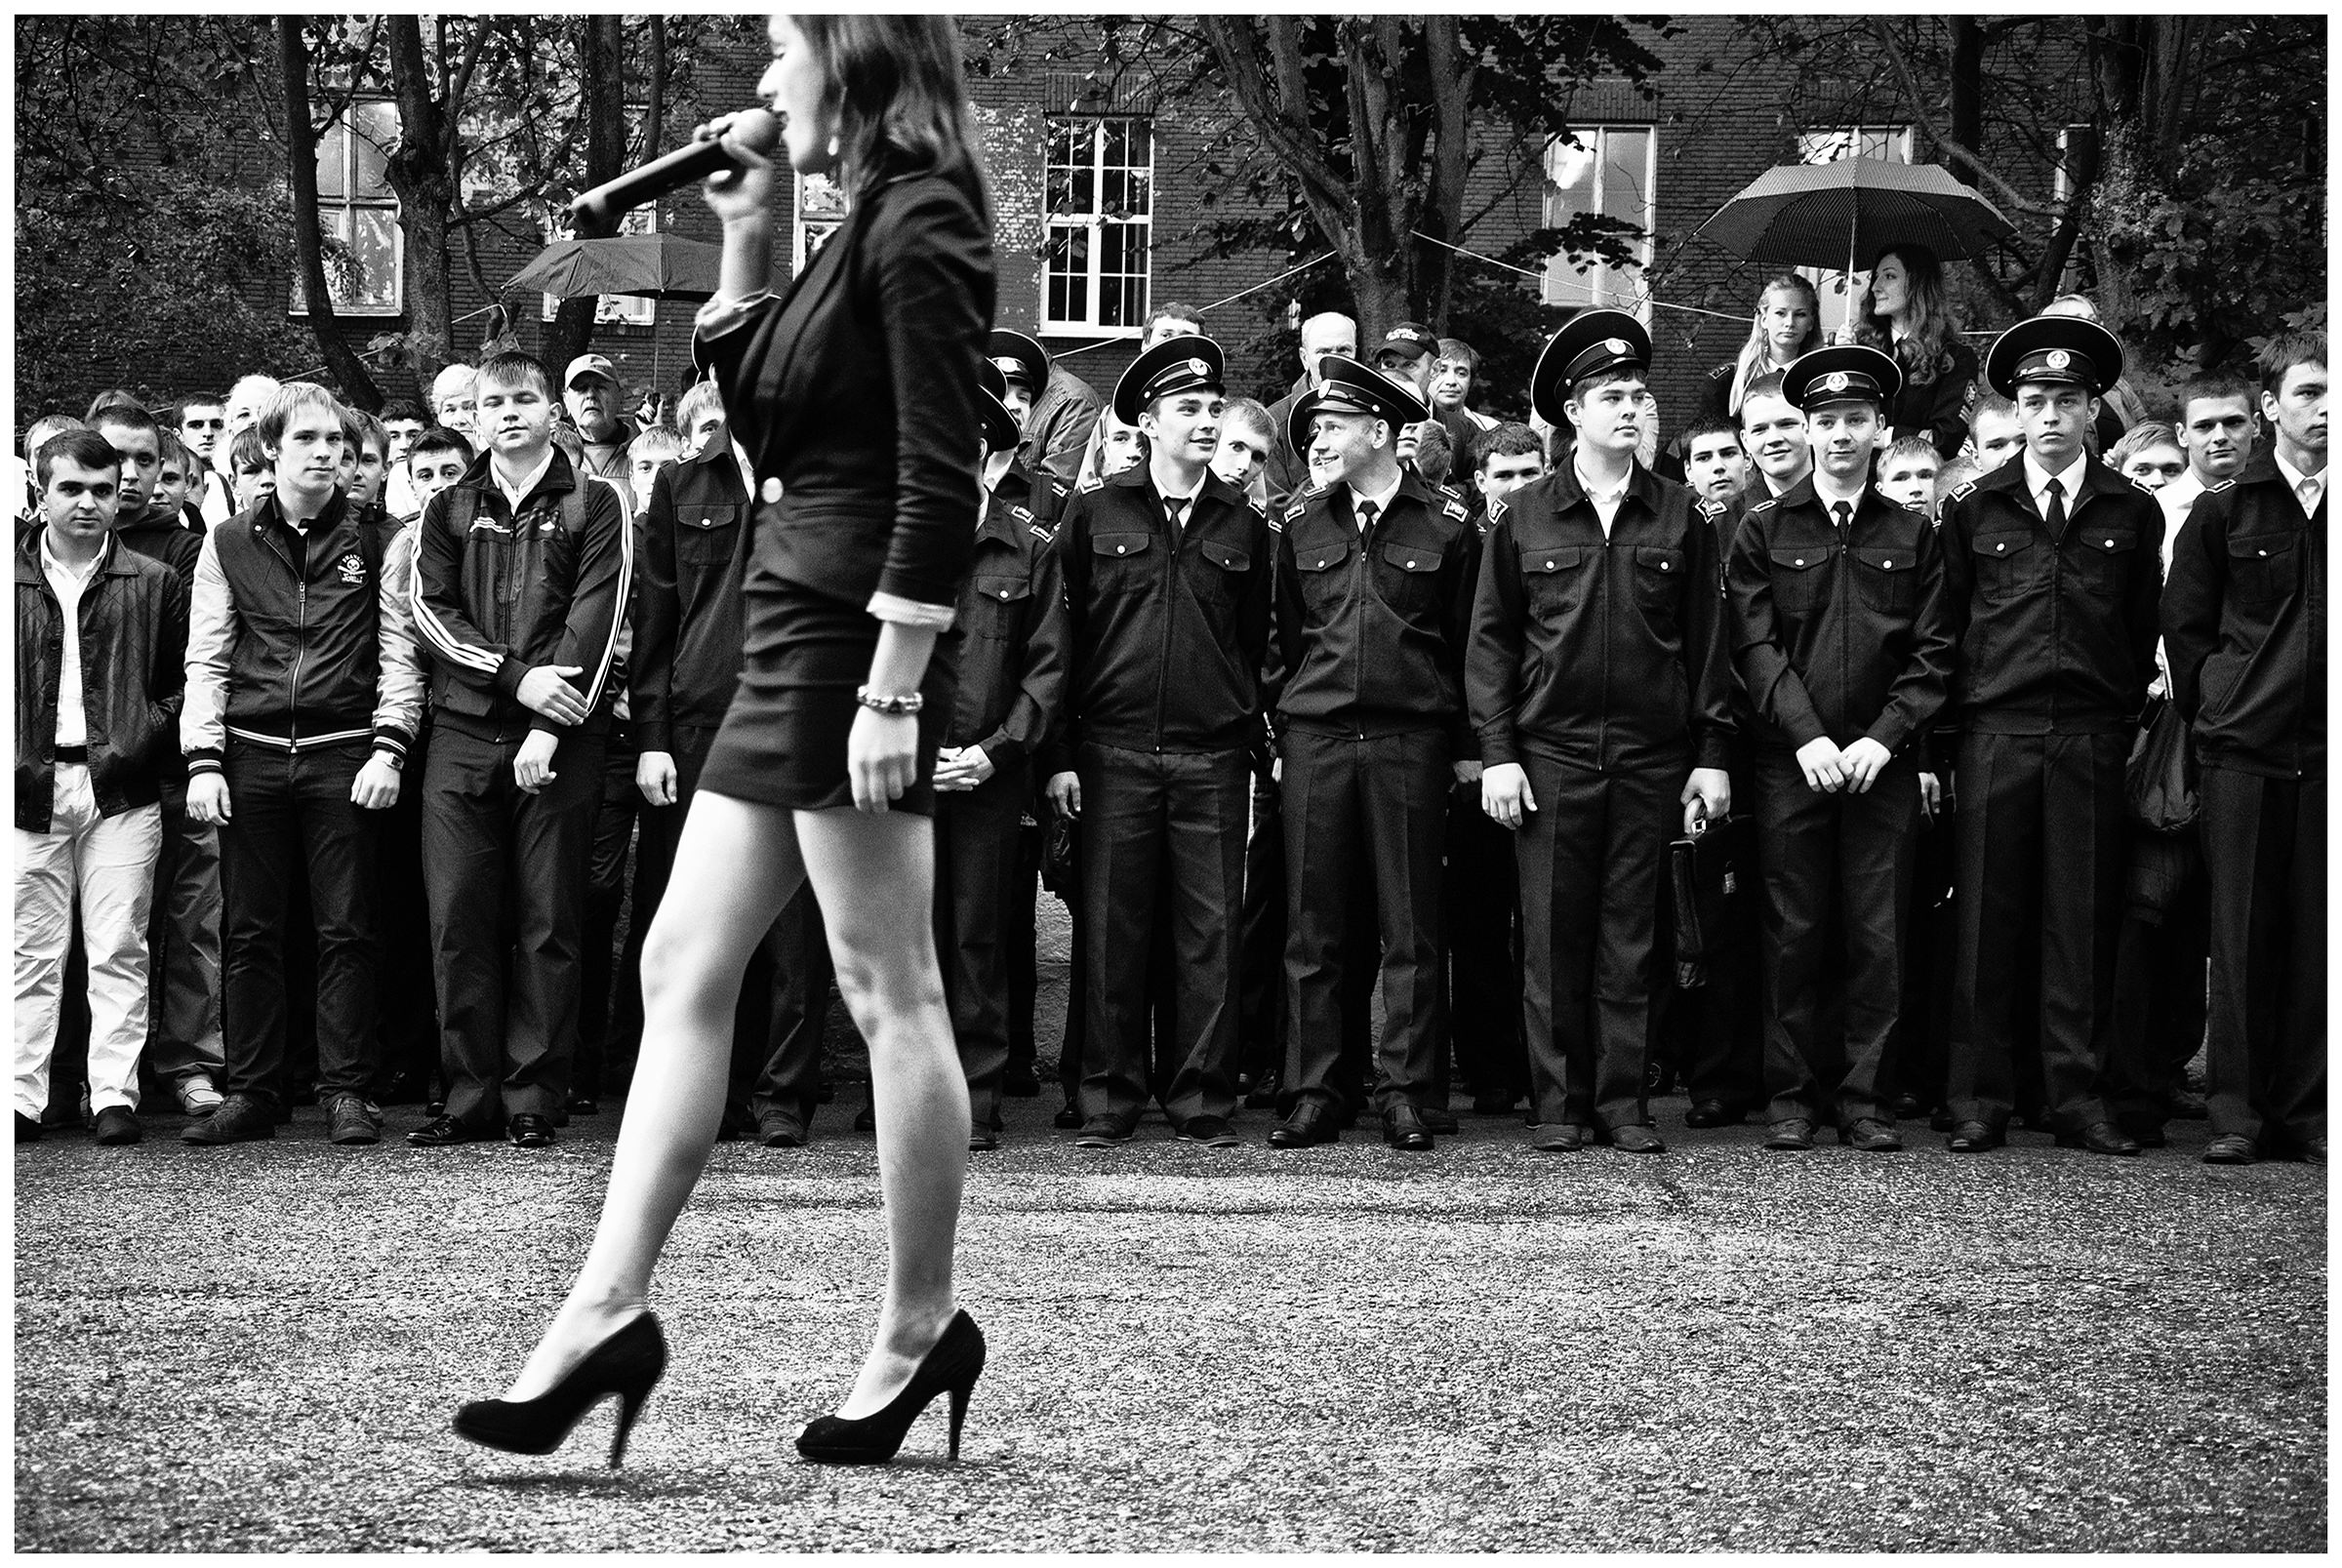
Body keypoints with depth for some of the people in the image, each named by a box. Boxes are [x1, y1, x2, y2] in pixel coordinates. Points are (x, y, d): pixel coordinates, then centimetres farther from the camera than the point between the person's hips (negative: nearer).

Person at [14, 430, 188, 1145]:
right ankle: (22, 1098, 5)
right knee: (30, 952, 2)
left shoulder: (152, 584, 6)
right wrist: (13, 763, -2)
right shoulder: (12, 581, 7)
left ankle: (115, 1096, 3)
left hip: (121, 790, -1)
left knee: (118, 951, 0)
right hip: (30, 788, 1)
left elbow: (185, 681, 7)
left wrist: (140, 743, -6)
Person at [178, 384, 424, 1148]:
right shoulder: (229, 544, 10)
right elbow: (206, 661, 8)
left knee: (346, 931, -1)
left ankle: (347, 1092, 4)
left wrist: (389, 748, -7)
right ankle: (250, 1093, 9)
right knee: (250, 932, 4)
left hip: (343, 758, -1)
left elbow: (399, 653, 4)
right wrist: (203, 761, -2)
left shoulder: (371, 541, 7)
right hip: (252, 756, 1)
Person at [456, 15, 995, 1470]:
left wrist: (893, 691, -22)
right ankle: (608, 1311, 7)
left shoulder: (921, 228, -12)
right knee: (682, 971, 7)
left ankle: (922, 1328, 7)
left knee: (890, 994, -2)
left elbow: (942, 482, -19)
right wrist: (743, 246, 14)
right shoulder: (864, 230, 16)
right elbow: (762, 421, 22)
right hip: (791, 642, 10)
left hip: (856, 641, -10)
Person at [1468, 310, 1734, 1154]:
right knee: (1553, 939, 1)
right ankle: (1560, 1103, 8)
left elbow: (1707, 642, 8)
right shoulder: (1521, 517, 4)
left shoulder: (1680, 516, 7)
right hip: (1551, 754, -1)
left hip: (1652, 758, 1)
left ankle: (1624, 1101, 9)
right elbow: (1491, 642, 5)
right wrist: (1497, 753, -3)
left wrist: (1711, 756, 3)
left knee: (1630, 938, 3)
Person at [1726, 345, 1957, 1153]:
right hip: (1789, 759, -1)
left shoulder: (1913, 534, 9)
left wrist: (1883, 739, -8)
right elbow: (1754, 645, 0)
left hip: (1883, 763, 1)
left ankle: (1864, 1098, 7)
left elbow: (1932, 653, 5)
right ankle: (1791, 1095, 7)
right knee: (1793, 934, 0)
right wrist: (1807, 737, -11)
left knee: (1877, 935, 1)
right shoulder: (1764, 529, 7)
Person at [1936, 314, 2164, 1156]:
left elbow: (2145, 633, 11)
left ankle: (2077, 1096, 8)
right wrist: (1943, 730, 5)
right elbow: (1945, 627, 10)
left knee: (2082, 921, 2)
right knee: (1987, 919, -1)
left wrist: (2129, 720, 5)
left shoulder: (2132, 512, 9)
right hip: (1995, 735, 0)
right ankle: (1980, 1101, 4)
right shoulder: (1974, 509, 8)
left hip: (2092, 740, 0)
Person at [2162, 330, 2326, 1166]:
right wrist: (2217, 711, 3)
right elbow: (2184, 626, 7)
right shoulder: (2224, 509, 4)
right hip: (2242, 749, -1)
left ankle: (2306, 1111, 8)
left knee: (2317, 932, 2)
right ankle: (2237, 1107, 6)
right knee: (2240, 932, 1)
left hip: (2326, 751, 1)